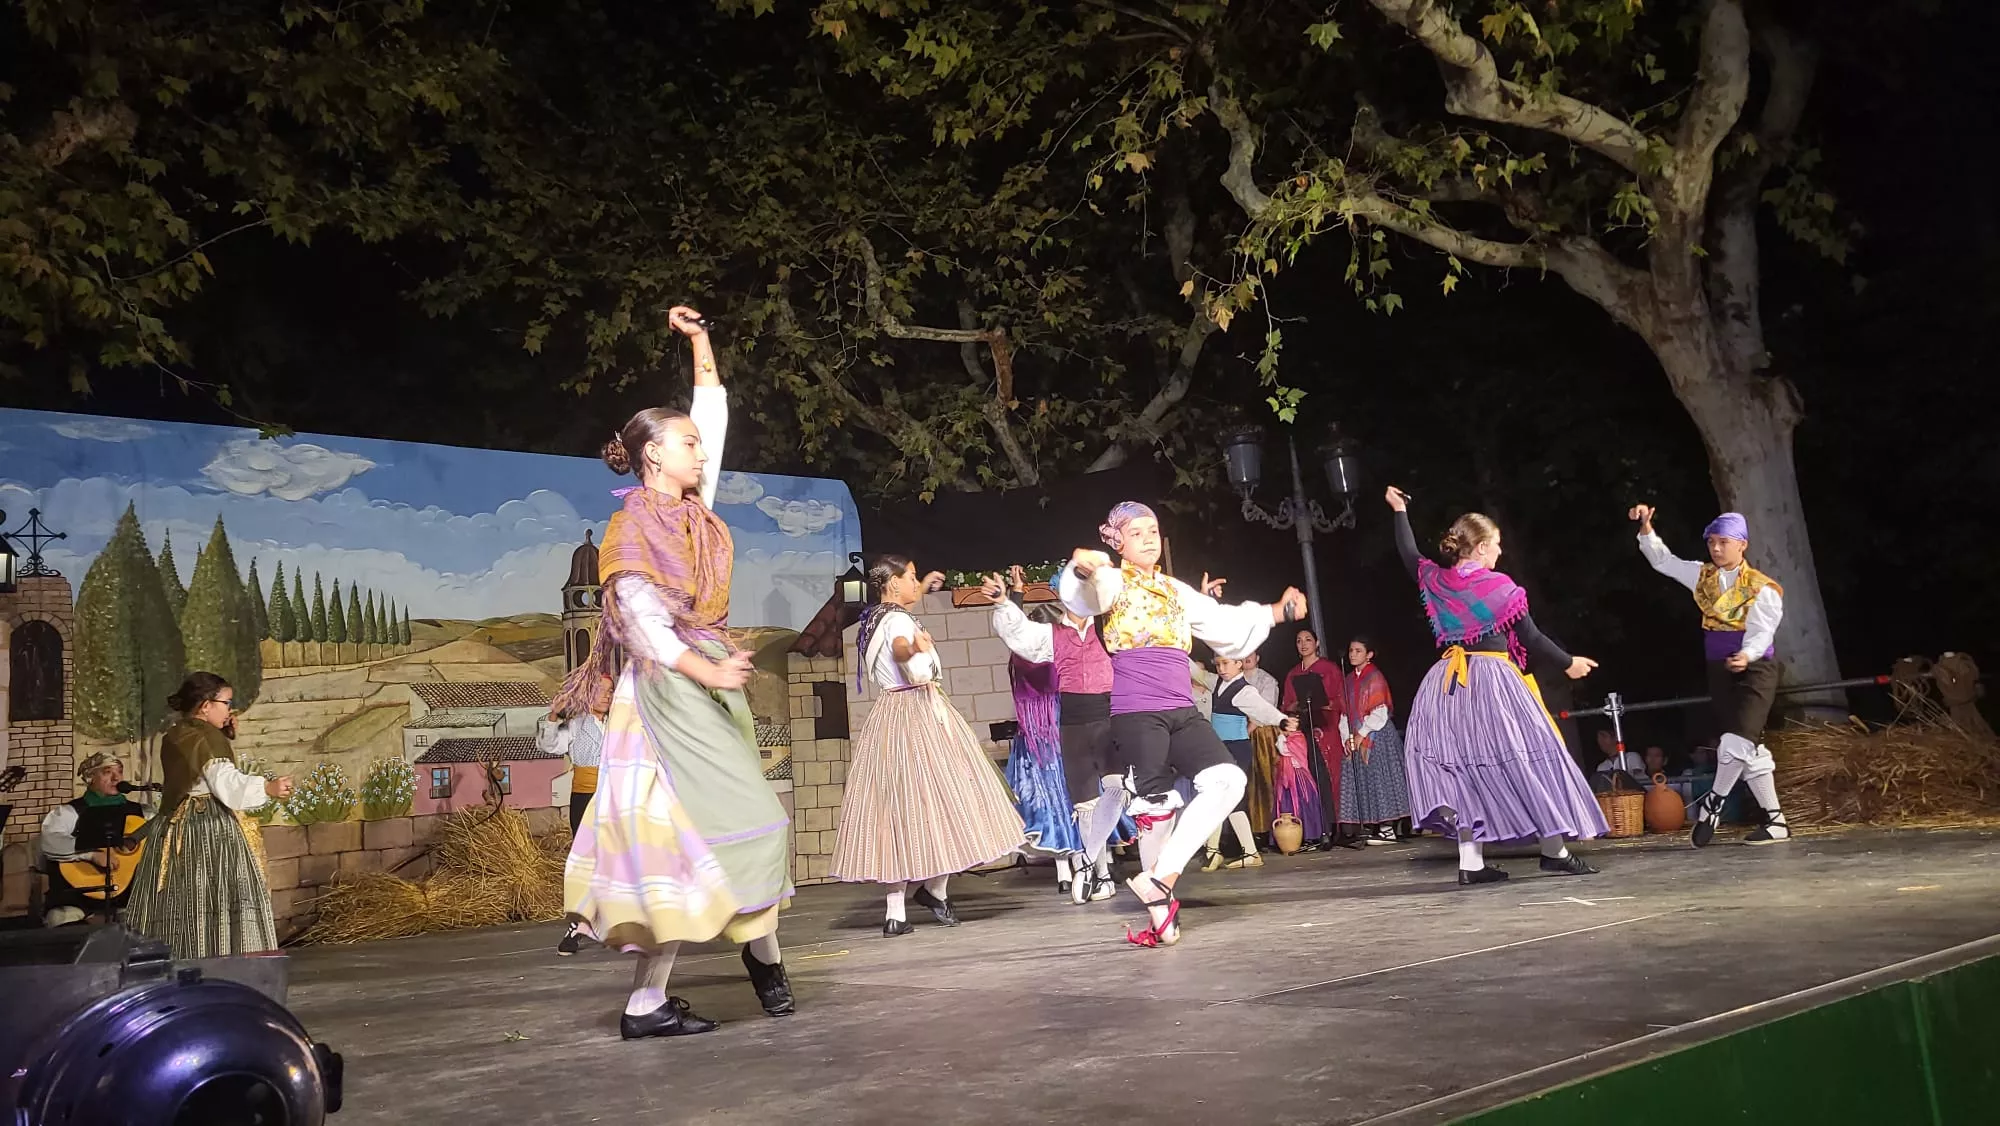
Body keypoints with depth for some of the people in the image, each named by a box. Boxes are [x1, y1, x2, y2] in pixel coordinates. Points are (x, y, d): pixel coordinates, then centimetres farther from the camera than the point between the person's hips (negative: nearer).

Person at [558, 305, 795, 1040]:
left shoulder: (696, 508, 12)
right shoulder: (632, 526, -8)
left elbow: (715, 413, 20)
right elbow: (641, 618, -15)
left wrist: (700, 341, 18)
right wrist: (707, 671, -22)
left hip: (709, 683, 8)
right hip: (668, 688, -7)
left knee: (702, 834, 5)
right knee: (693, 832, -9)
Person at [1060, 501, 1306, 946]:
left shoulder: (1176, 591, 21)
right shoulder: (1113, 583, 1)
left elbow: (1225, 623, 30)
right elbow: (1081, 593, -23)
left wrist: (1278, 611, 21)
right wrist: (1081, 564, -45)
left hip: (1182, 712, 6)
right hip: (1135, 714, -6)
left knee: (1227, 780, -12)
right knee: (1157, 807, -7)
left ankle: (1160, 878, -8)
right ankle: (1161, 907, 11)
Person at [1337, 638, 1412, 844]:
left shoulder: (1375, 677, -6)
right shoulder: (1348, 680, 14)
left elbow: (1379, 711, -12)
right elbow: (1345, 712, 13)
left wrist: (1362, 734, -13)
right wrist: (1347, 737, 2)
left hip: (1377, 736, -7)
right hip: (1355, 740, 7)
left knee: (1379, 778, -6)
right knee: (1362, 782, 4)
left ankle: (1388, 828, -4)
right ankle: (1369, 827, 7)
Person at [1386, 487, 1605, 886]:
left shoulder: (1435, 580, 6)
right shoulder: (1499, 586, -7)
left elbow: (1409, 554, 27)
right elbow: (1530, 639, -3)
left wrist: (1400, 511, 38)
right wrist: (1568, 664, 11)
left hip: (1448, 683, 5)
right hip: (1493, 678, -5)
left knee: (1462, 764, 6)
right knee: (1525, 758, 4)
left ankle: (1471, 862, 2)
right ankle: (1555, 851, 10)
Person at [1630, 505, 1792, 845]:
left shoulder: (1762, 588, -10)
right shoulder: (1702, 576, 7)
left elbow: (1761, 633, -18)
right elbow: (1662, 559, 13)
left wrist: (1747, 656, -38)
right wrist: (1646, 527, -2)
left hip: (1755, 670, -6)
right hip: (1720, 671, 6)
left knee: (1737, 741, -18)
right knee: (1749, 748, 9)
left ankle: (1713, 802, 5)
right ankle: (1774, 820, 15)